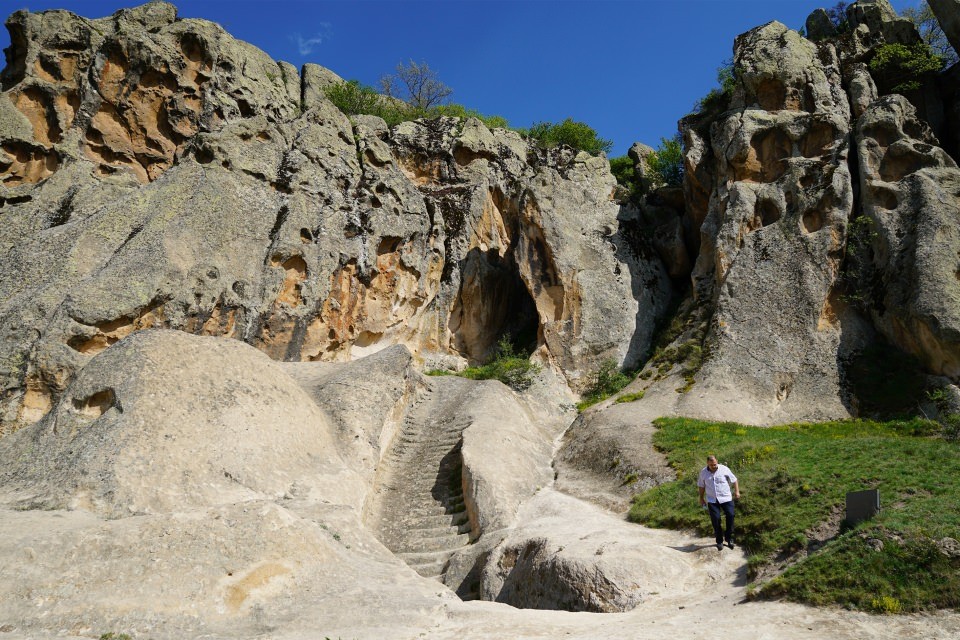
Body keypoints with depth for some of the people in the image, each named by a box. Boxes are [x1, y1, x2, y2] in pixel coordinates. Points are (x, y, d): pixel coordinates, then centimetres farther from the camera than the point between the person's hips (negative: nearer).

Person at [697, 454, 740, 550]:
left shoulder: (724, 469, -5)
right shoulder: (703, 472, 1)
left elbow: (734, 480, 5)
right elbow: (701, 485, 12)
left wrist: (737, 491, -3)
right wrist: (701, 498, 12)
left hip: (726, 498, -1)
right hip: (712, 500, 1)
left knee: (730, 515, -10)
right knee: (715, 519, -5)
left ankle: (729, 538, 9)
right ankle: (719, 541, 9)